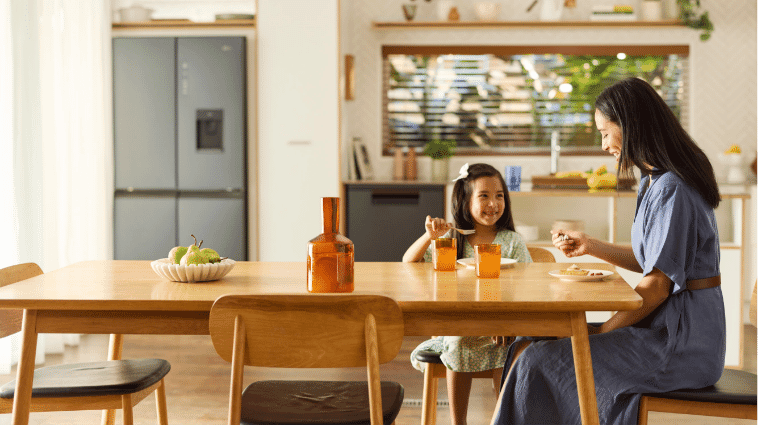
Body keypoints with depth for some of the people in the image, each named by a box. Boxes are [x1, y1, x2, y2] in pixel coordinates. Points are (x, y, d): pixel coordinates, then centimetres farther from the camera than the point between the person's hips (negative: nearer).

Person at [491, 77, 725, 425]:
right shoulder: (655, 181, 14)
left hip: (681, 342, -10)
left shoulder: (671, 190, -18)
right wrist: (592, 247, 12)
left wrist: (602, 333, -11)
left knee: (535, 363, -14)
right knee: (531, 345, 5)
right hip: (668, 327, 10)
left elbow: (657, 285, -19)